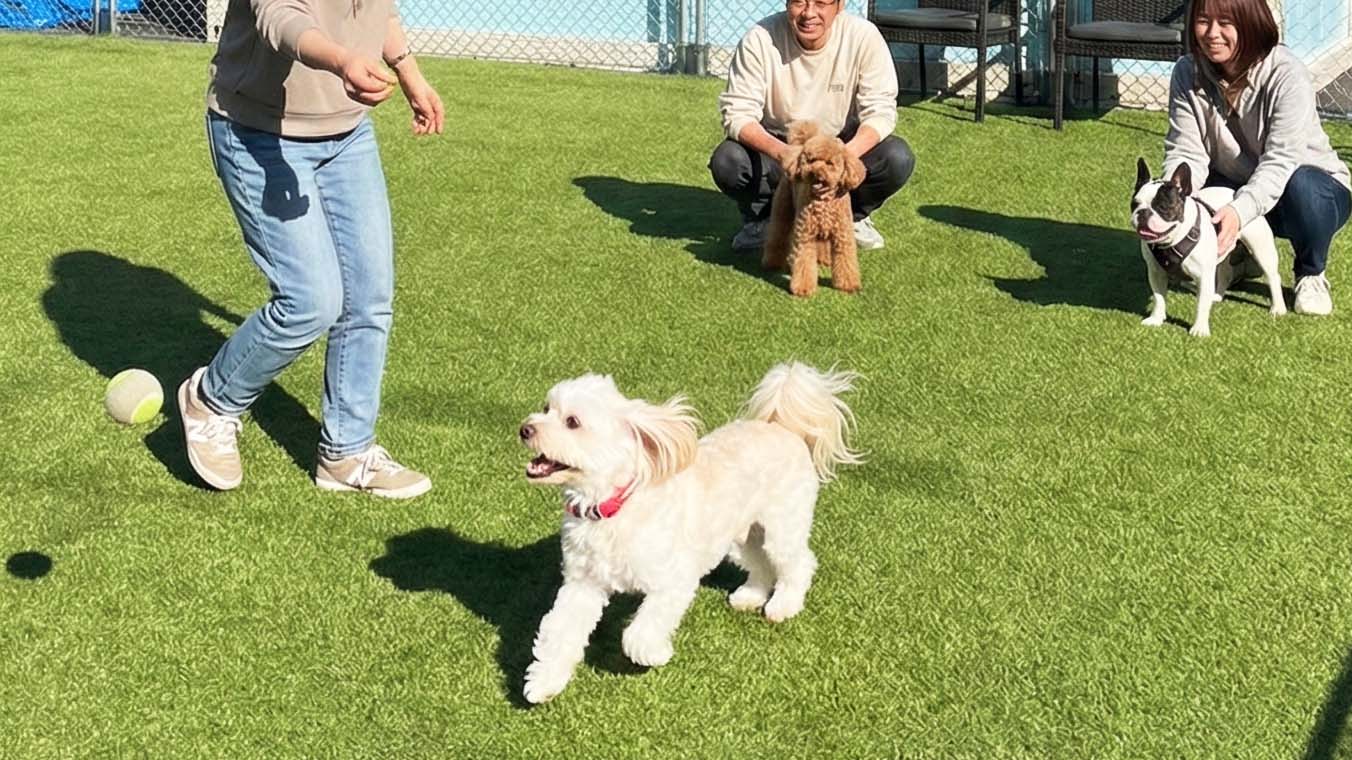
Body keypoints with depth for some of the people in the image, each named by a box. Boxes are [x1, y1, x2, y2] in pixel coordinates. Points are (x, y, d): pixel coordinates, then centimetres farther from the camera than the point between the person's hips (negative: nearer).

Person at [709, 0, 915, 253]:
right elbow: (737, 113, -23)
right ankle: (760, 216, 5)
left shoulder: (863, 36, -19)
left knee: (898, 158, -26)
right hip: (776, 145, -1)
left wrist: (848, 153, -40)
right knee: (726, 162, -30)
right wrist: (780, 151, -43)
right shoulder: (760, 39, -21)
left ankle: (852, 216, 7)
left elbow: (880, 111, -19)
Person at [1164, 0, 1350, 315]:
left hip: (1313, 188, -4)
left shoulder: (1286, 74, -25)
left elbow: (1280, 162, -34)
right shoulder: (1187, 73, -11)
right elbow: (1186, 154, -15)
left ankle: (1311, 274, -6)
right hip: (1235, 187, 4)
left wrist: (1240, 210, -53)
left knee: (1302, 187, -39)